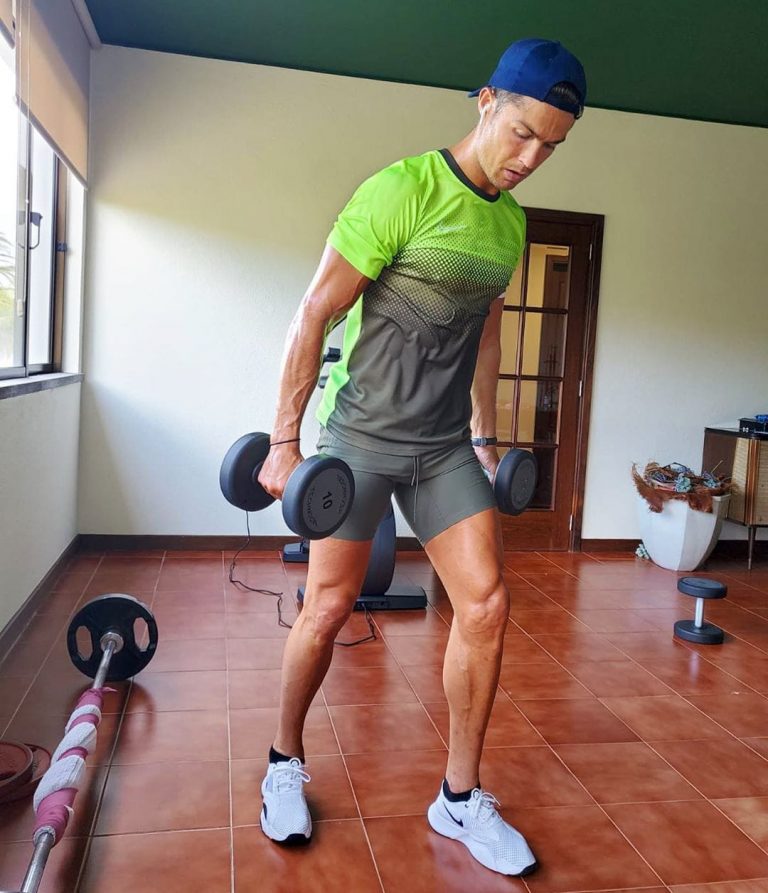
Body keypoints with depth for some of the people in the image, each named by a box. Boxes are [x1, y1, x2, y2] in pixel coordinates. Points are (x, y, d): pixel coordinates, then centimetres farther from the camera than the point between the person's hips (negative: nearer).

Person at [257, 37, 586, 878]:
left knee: (486, 605, -1)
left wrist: (485, 437, 19)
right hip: (362, 436, -6)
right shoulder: (402, 189, -13)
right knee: (328, 607, 3)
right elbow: (315, 314, -13)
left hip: (445, 445, 6)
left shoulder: (510, 222, 8)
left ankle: (459, 798, 16)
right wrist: (284, 440, -13)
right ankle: (285, 764, 29)